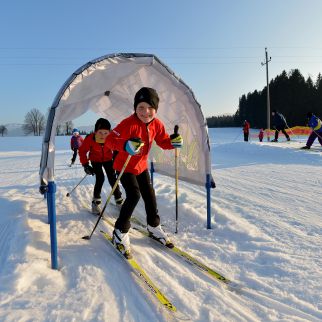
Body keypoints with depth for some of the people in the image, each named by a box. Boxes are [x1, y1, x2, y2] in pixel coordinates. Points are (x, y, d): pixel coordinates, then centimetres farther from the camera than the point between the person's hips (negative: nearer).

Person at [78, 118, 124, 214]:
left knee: (112, 178, -1)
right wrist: (85, 165, -19)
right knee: (100, 178, -15)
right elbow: (82, 151, -17)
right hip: (95, 160, -1)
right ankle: (96, 202, 1)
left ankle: (119, 199, 18)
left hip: (108, 159, 1)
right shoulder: (90, 139, -33)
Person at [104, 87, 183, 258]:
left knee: (149, 194, 10)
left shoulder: (156, 124, -9)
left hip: (141, 165, 6)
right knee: (134, 195, -19)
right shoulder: (129, 123, -29)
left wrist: (173, 141, -20)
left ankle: (154, 227, 31)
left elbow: (163, 141, 3)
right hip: (124, 166, -6)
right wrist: (126, 145, -55)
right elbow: (110, 139, -36)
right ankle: (120, 232, -2)